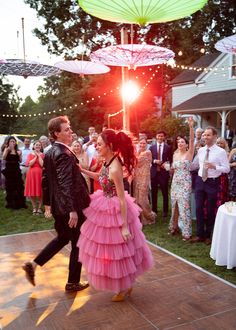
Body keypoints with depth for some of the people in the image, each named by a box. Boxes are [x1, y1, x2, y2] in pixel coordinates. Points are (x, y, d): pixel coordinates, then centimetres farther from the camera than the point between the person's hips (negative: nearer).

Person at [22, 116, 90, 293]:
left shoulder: (49, 153, 8)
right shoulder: (65, 154, -21)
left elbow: (45, 180, 13)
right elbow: (66, 184, -28)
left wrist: (47, 203, 20)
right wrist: (73, 210, -28)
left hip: (57, 206, 9)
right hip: (71, 206, -9)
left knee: (62, 238, 26)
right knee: (77, 244, 8)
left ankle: (33, 264, 22)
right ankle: (73, 283, 22)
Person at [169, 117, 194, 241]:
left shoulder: (189, 153, -6)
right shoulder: (175, 155, 9)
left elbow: (192, 140, -22)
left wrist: (191, 127, -31)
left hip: (185, 183, -6)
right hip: (175, 183, 6)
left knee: (184, 206, -5)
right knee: (175, 206, 13)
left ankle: (186, 232, 5)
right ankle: (175, 226, 28)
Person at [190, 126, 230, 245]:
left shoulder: (221, 152, -10)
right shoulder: (201, 150, 6)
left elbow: (227, 169, -11)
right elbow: (194, 165, 17)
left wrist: (214, 166, -25)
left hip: (212, 183, -4)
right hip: (200, 181, 5)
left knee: (210, 210, 9)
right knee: (198, 208, 7)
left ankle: (208, 235, 26)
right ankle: (200, 234, 21)